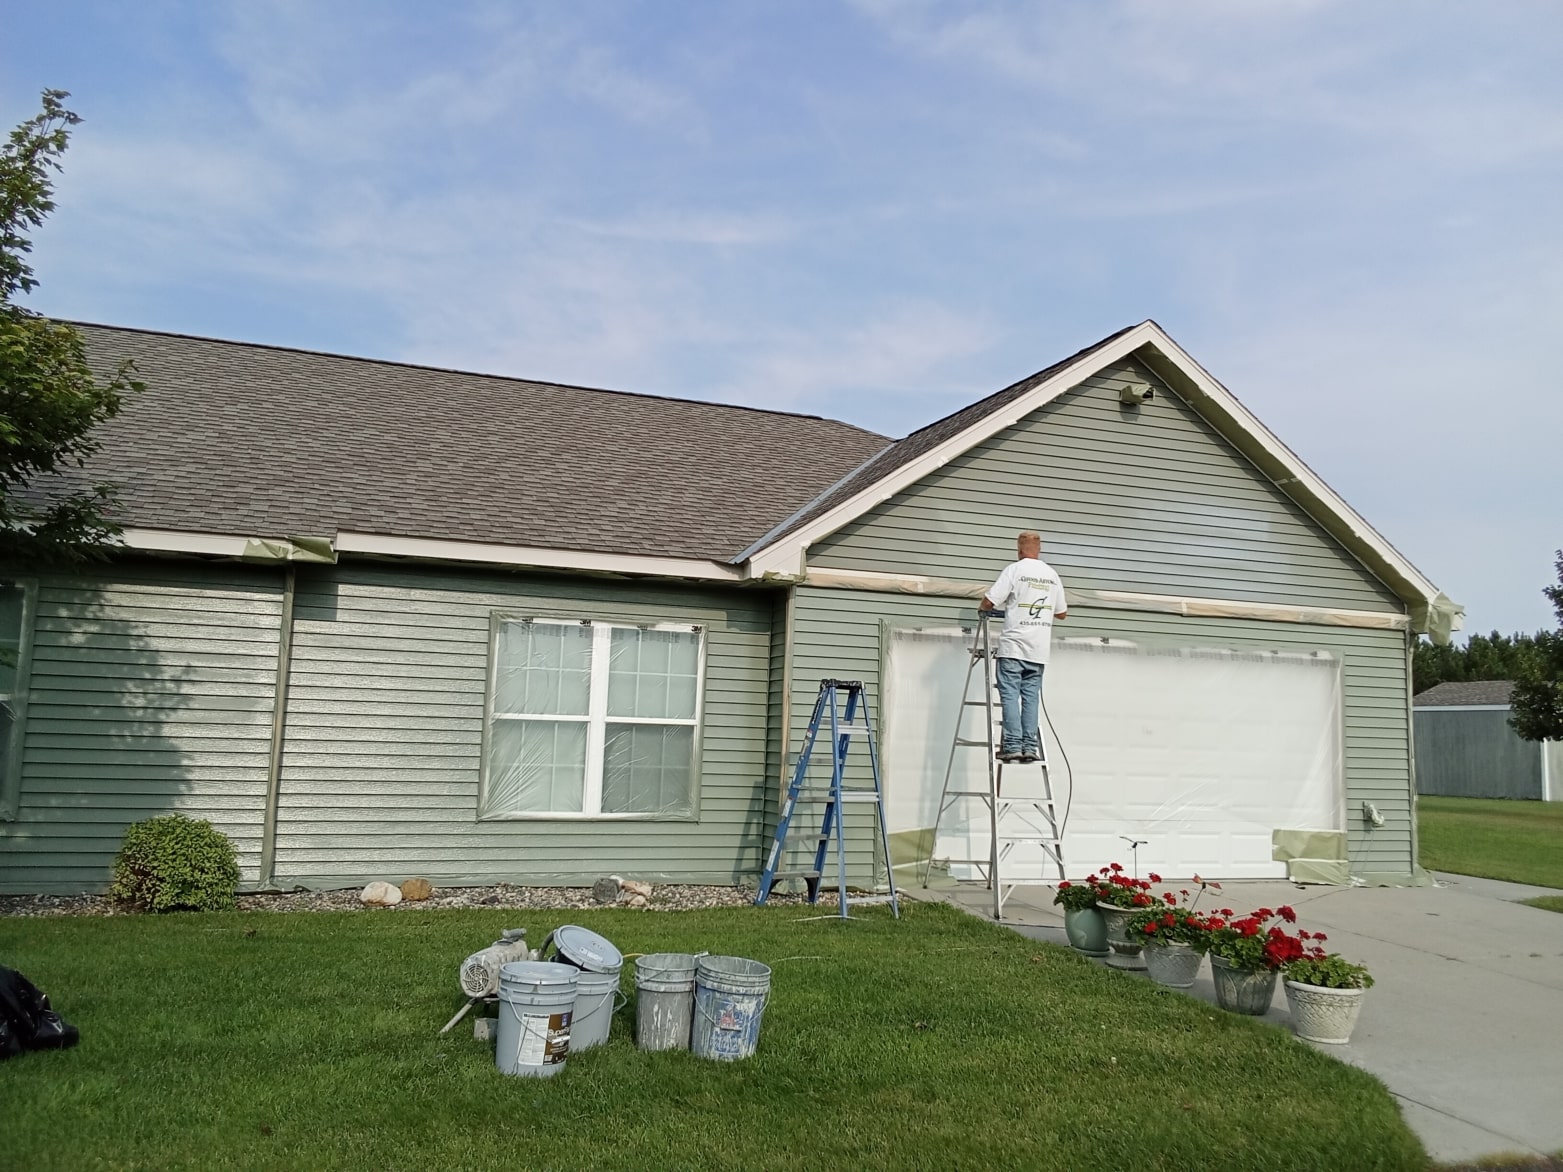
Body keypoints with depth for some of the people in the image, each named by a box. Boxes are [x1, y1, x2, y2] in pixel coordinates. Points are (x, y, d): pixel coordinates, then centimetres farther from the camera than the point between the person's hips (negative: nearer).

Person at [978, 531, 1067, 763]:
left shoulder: (1015, 569, -4)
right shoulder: (1052, 574, 11)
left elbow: (989, 602, -9)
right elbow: (1062, 613, 18)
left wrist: (982, 609, 14)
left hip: (1014, 646, -4)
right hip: (1039, 649, 5)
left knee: (1010, 695, -3)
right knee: (1031, 696, 7)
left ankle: (1012, 746, -9)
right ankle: (1030, 746, 1)